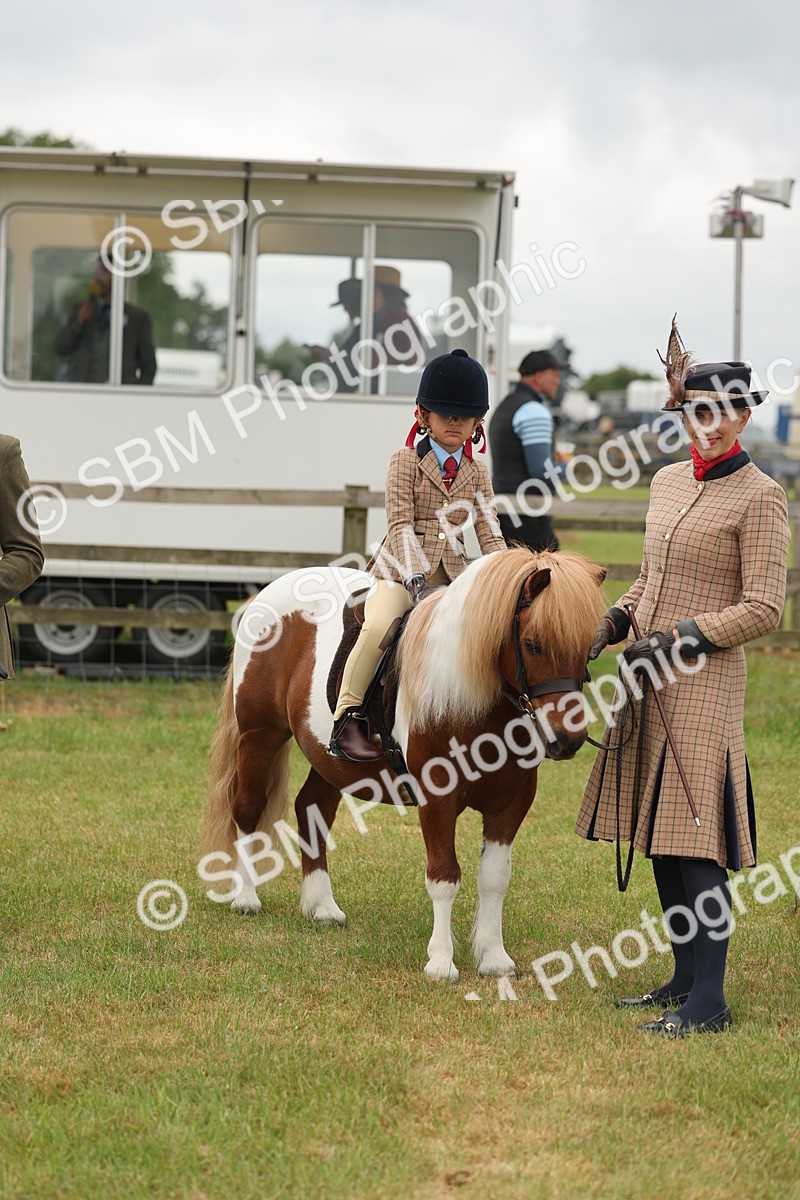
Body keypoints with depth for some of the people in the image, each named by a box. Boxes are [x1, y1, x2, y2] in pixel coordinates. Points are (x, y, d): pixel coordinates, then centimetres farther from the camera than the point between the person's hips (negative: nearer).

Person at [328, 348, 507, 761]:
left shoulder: (477, 473, 12)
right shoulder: (405, 462, -1)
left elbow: (489, 532, 7)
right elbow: (401, 526, -10)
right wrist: (416, 578, -24)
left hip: (452, 575, 4)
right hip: (401, 571, -4)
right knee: (379, 626, -32)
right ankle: (348, 716, -22)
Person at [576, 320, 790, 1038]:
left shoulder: (760, 499, -9)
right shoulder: (668, 480, 13)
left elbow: (763, 609, -12)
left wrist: (681, 639, -17)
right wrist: (615, 621, 6)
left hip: (704, 683, -8)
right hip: (652, 680, 8)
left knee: (698, 842, -10)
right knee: (661, 835, 11)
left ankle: (708, 1003, -8)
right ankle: (685, 979, 21)